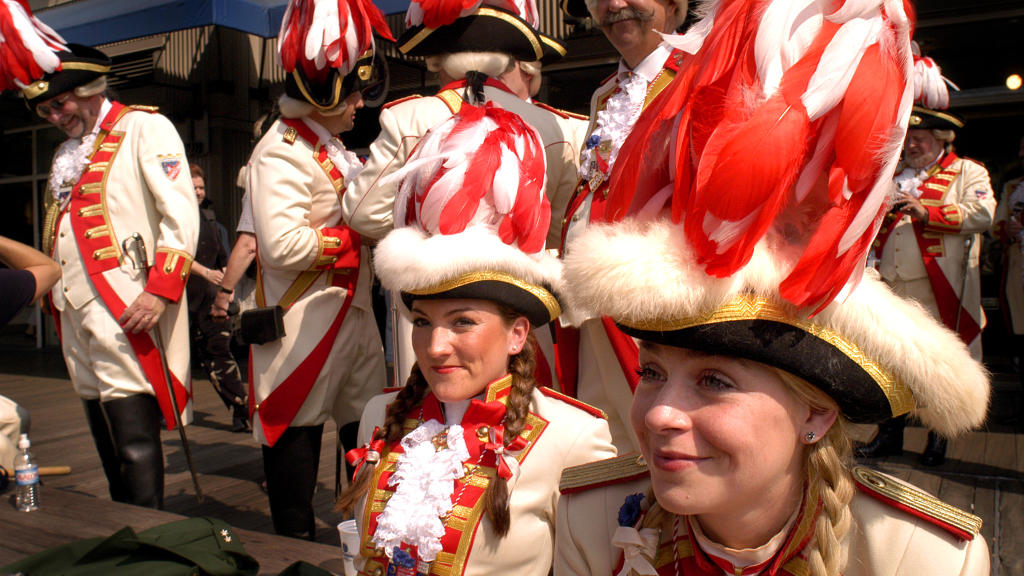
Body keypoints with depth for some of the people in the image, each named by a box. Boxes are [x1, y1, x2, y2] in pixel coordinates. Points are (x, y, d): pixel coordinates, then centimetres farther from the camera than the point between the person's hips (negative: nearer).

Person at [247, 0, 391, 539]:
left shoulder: (335, 148, 15)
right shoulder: (280, 153, -15)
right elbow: (284, 245, -26)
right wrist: (355, 237, -15)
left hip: (354, 312, 9)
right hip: (304, 325, -9)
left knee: (369, 433, 14)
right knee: (296, 435, 5)